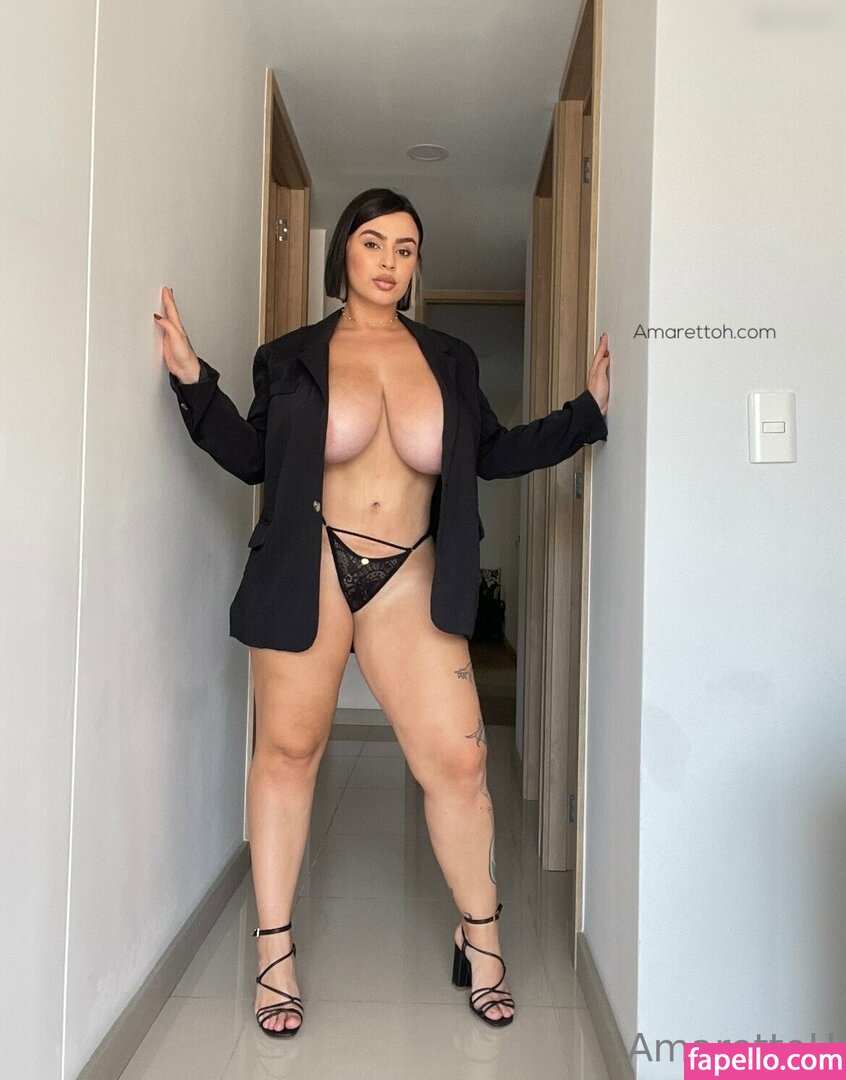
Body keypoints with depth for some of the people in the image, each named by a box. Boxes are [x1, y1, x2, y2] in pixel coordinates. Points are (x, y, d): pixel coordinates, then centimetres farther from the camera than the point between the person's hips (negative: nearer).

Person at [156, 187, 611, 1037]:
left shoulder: (450, 360, 13)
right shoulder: (290, 357, 8)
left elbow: (493, 454, 15)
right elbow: (252, 458, 7)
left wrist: (587, 410, 12)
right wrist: (193, 380, -1)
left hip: (409, 579, 2)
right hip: (309, 569, -1)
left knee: (457, 758, -3)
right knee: (287, 747, 3)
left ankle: (479, 939, 20)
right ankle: (275, 951, 20)